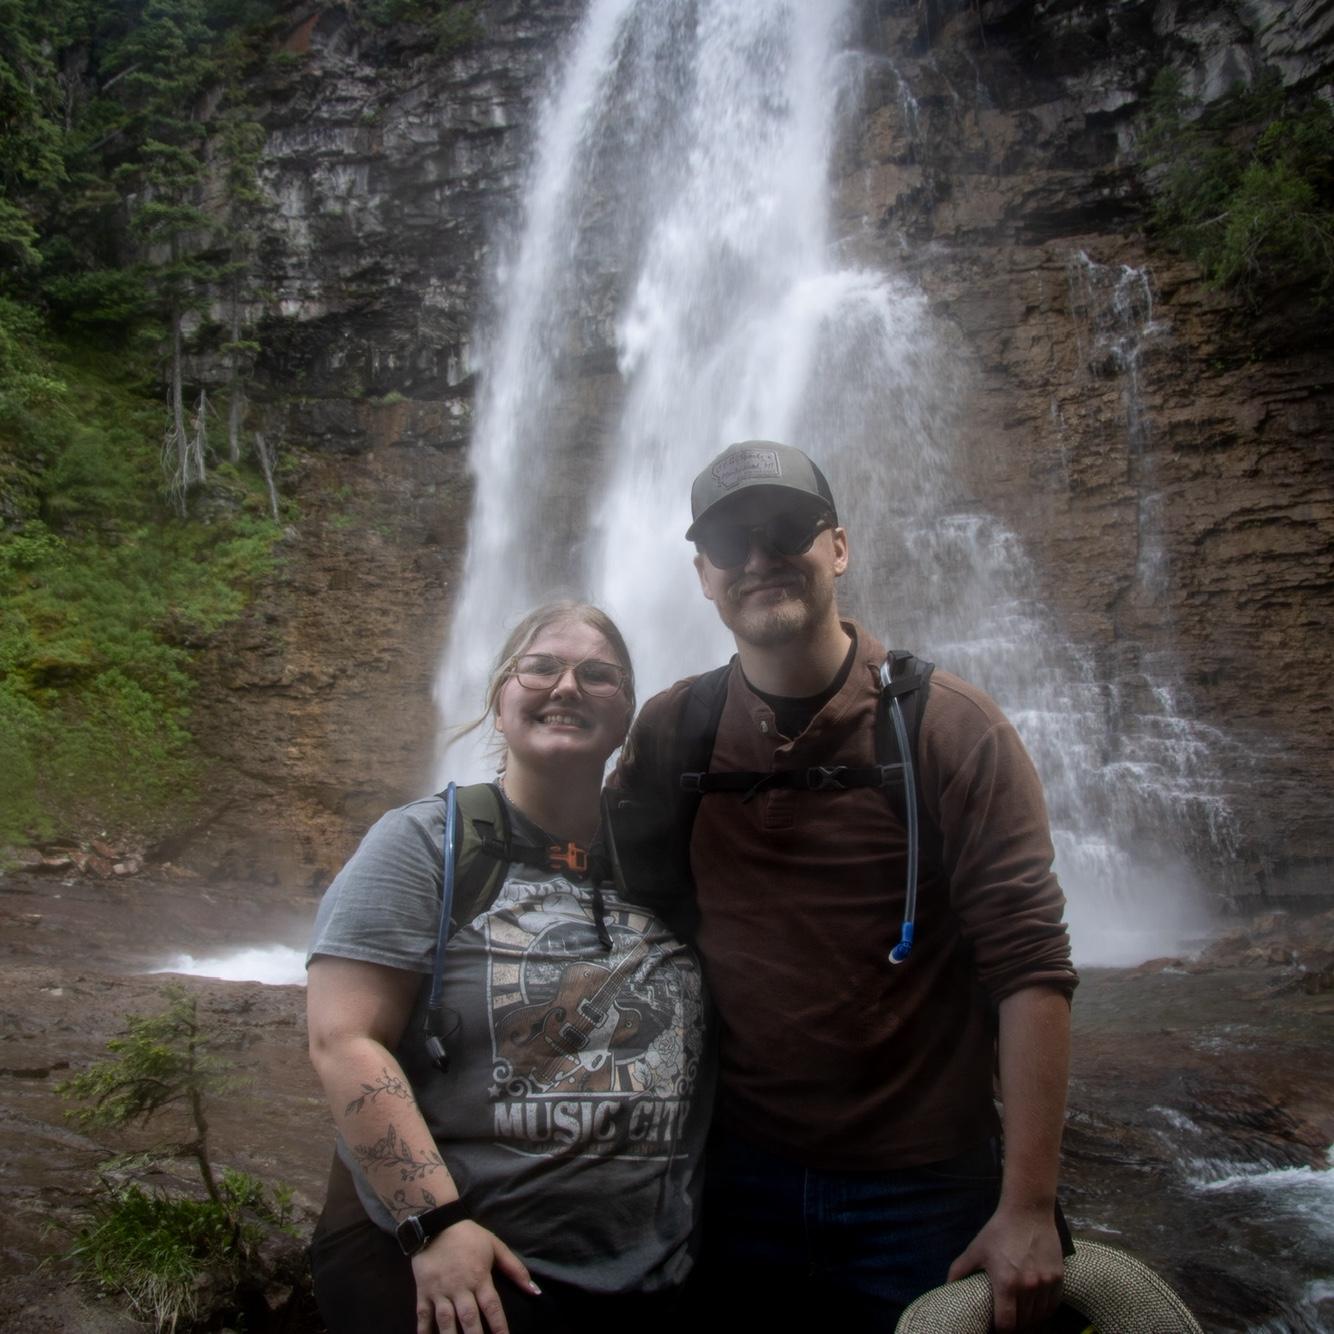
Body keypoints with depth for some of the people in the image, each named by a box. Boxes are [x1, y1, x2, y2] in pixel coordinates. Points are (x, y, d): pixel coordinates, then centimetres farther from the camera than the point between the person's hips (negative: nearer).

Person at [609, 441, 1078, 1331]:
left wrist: (1028, 1209, -16)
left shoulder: (953, 728, -12)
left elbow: (1030, 967, -13)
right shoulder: (671, 732, -3)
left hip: (920, 1189, -2)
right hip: (740, 1177, 3)